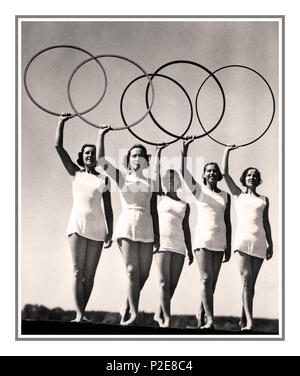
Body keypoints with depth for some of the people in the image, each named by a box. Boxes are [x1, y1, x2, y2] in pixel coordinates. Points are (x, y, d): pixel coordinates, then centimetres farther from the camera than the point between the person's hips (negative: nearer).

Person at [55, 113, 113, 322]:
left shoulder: (104, 179, 12)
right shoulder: (75, 173, 12)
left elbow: (108, 208, 9)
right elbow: (58, 146, 7)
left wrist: (110, 232, 2)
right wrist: (61, 122, 6)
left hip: (97, 227, 1)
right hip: (78, 224, -1)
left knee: (90, 274, 1)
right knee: (78, 271, -9)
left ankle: (82, 313, 6)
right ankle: (79, 315, -13)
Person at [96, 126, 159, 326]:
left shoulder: (151, 183, 14)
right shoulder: (122, 178, 8)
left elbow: (154, 211, 14)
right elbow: (101, 161, -3)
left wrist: (157, 235, 9)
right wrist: (101, 136, -2)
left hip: (146, 229, 3)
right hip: (127, 226, -3)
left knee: (143, 274, 0)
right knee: (132, 271, -11)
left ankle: (127, 308, 19)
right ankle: (134, 313, -10)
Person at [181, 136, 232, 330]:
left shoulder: (225, 196, 14)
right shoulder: (198, 189, 6)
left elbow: (227, 221, 14)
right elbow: (183, 171, -8)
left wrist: (229, 245, 9)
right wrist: (185, 148, -18)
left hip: (219, 241, 4)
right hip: (203, 239, -4)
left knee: (212, 282, 4)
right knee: (206, 279, -14)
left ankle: (201, 314, 16)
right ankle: (210, 319, -19)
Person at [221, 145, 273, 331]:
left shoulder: (264, 199, 19)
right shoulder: (238, 194, 14)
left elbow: (266, 222, 18)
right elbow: (225, 173, 8)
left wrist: (270, 244, 11)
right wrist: (227, 152, 10)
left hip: (259, 241, 3)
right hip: (243, 238, -3)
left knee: (252, 281, 2)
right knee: (247, 279, -16)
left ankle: (244, 319, 9)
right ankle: (250, 321, -23)